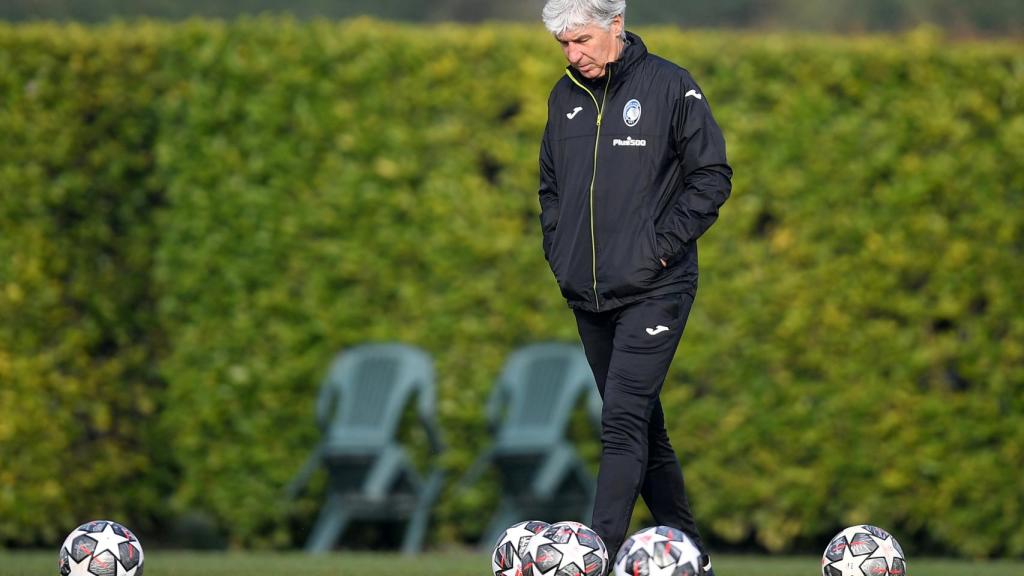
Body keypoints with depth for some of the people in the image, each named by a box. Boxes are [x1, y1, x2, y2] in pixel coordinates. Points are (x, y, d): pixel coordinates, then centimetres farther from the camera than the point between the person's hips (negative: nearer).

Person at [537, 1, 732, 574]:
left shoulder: (670, 86, -7)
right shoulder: (566, 96, 10)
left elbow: (712, 177, -7)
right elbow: (551, 185, 22)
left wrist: (662, 245, -12)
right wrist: (558, 250, 8)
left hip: (654, 290, -6)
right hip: (588, 296, 6)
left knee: (624, 424, -15)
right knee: (643, 425, 11)